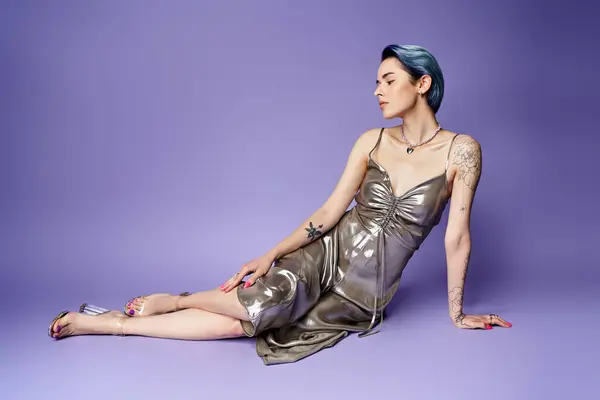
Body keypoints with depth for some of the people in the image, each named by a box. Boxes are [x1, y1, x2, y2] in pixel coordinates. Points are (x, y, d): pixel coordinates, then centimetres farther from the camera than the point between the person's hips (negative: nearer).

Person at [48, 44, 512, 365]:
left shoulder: (461, 150, -9)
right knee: (264, 301, -30)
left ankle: (114, 321, -7)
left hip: (364, 292, -1)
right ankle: (143, 310, -7)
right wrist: (272, 254, -10)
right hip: (327, 252, 2)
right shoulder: (372, 141, -1)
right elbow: (330, 212, -2)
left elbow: (457, 236, -6)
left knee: (252, 315, -22)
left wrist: (456, 312, 1)